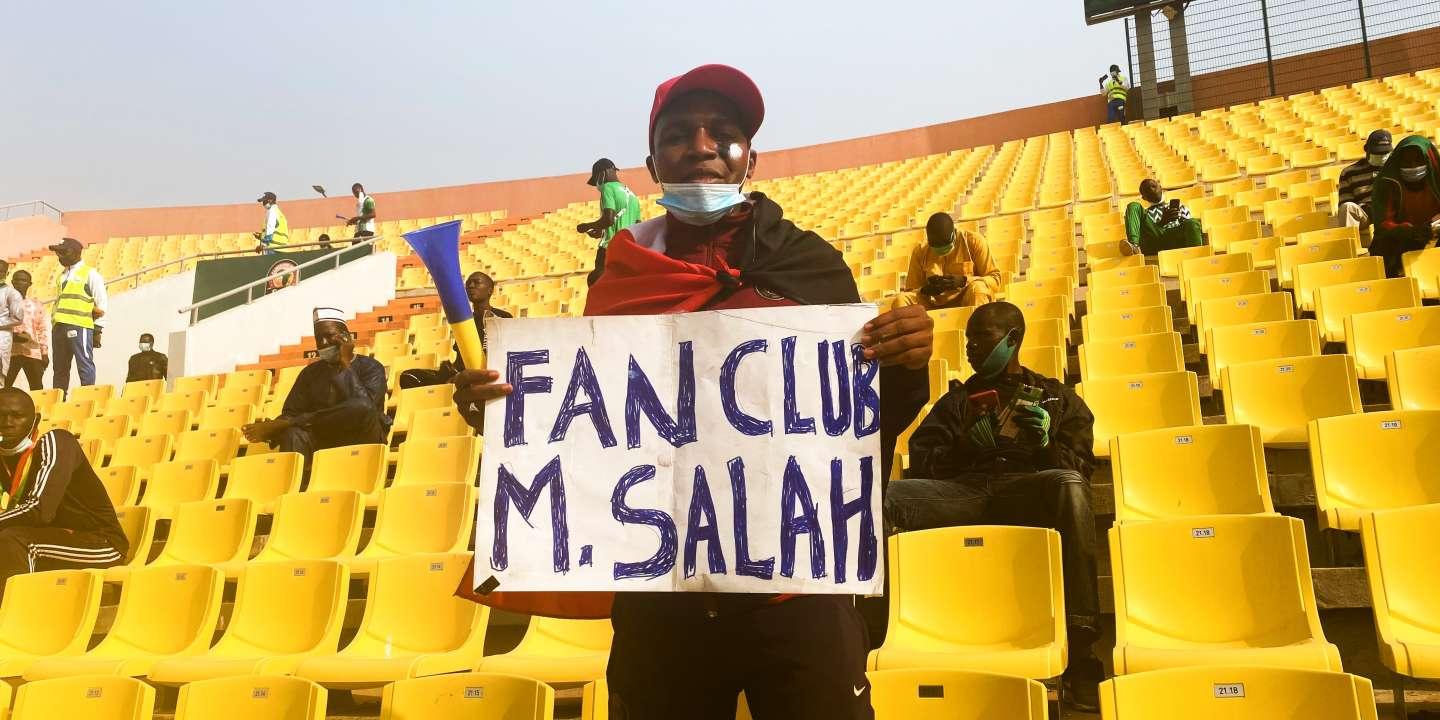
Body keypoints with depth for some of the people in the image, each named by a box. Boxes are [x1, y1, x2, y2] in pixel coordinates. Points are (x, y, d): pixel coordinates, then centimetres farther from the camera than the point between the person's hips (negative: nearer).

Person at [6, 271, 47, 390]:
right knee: (5, 387, -5)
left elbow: (43, 329, 8)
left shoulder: (37, 304, 11)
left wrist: (45, 353, 3)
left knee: (37, 388, 1)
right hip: (10, 351, -1)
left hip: (33, 352, 1)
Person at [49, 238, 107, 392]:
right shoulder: (62, 276, 22)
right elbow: (58, 303, 25)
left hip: (80, 327, -7)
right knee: (60, 369, 9)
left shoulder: (90, 274, 1)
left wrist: (97, 331, -8)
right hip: (59, 327, 8)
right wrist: (54, 329, 17)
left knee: (85, 367, -7)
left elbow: (101, 304, -3)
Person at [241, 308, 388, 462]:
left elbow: (364, 406, -17)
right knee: (294, 434, -31)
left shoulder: (371, 368, 3)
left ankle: (282, 425, -26)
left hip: (361, 440, -3)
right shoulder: (310, 372, 15)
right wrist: (273, 429, -18)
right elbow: (291, 413, 4)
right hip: (324, 442, 3)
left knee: (362, 409, -35)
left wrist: (346, 364, -11)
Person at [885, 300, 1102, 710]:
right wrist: (963, 445, -4)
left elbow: (1077, 470, 14)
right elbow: (919, 464, 16)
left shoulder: (1058, 398, 27)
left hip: (1027, 493, -1)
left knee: (1069, 486, -39)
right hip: (963, 492, 1)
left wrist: (1045, 444, -7)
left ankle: (1080, 647, -36)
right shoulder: (957, 400, 29)